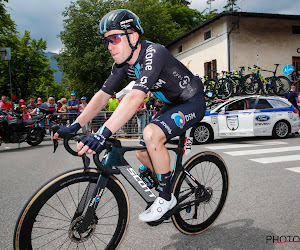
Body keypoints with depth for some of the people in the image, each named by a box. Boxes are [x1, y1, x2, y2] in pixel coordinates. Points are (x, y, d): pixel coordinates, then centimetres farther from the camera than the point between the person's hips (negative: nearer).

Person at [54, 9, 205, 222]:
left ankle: (166, 197, -13)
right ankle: (171, 187, 25)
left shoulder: (153, 53, -30)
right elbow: (102, 95, -4)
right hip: (172, 104, 9)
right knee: (142, 153, 2)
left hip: (192, 102, -8)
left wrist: (103, 133, -51)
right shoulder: (123, 64, -4)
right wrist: (74, 126, -12)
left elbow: (135, 97, -43)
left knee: (151, 134, -32)